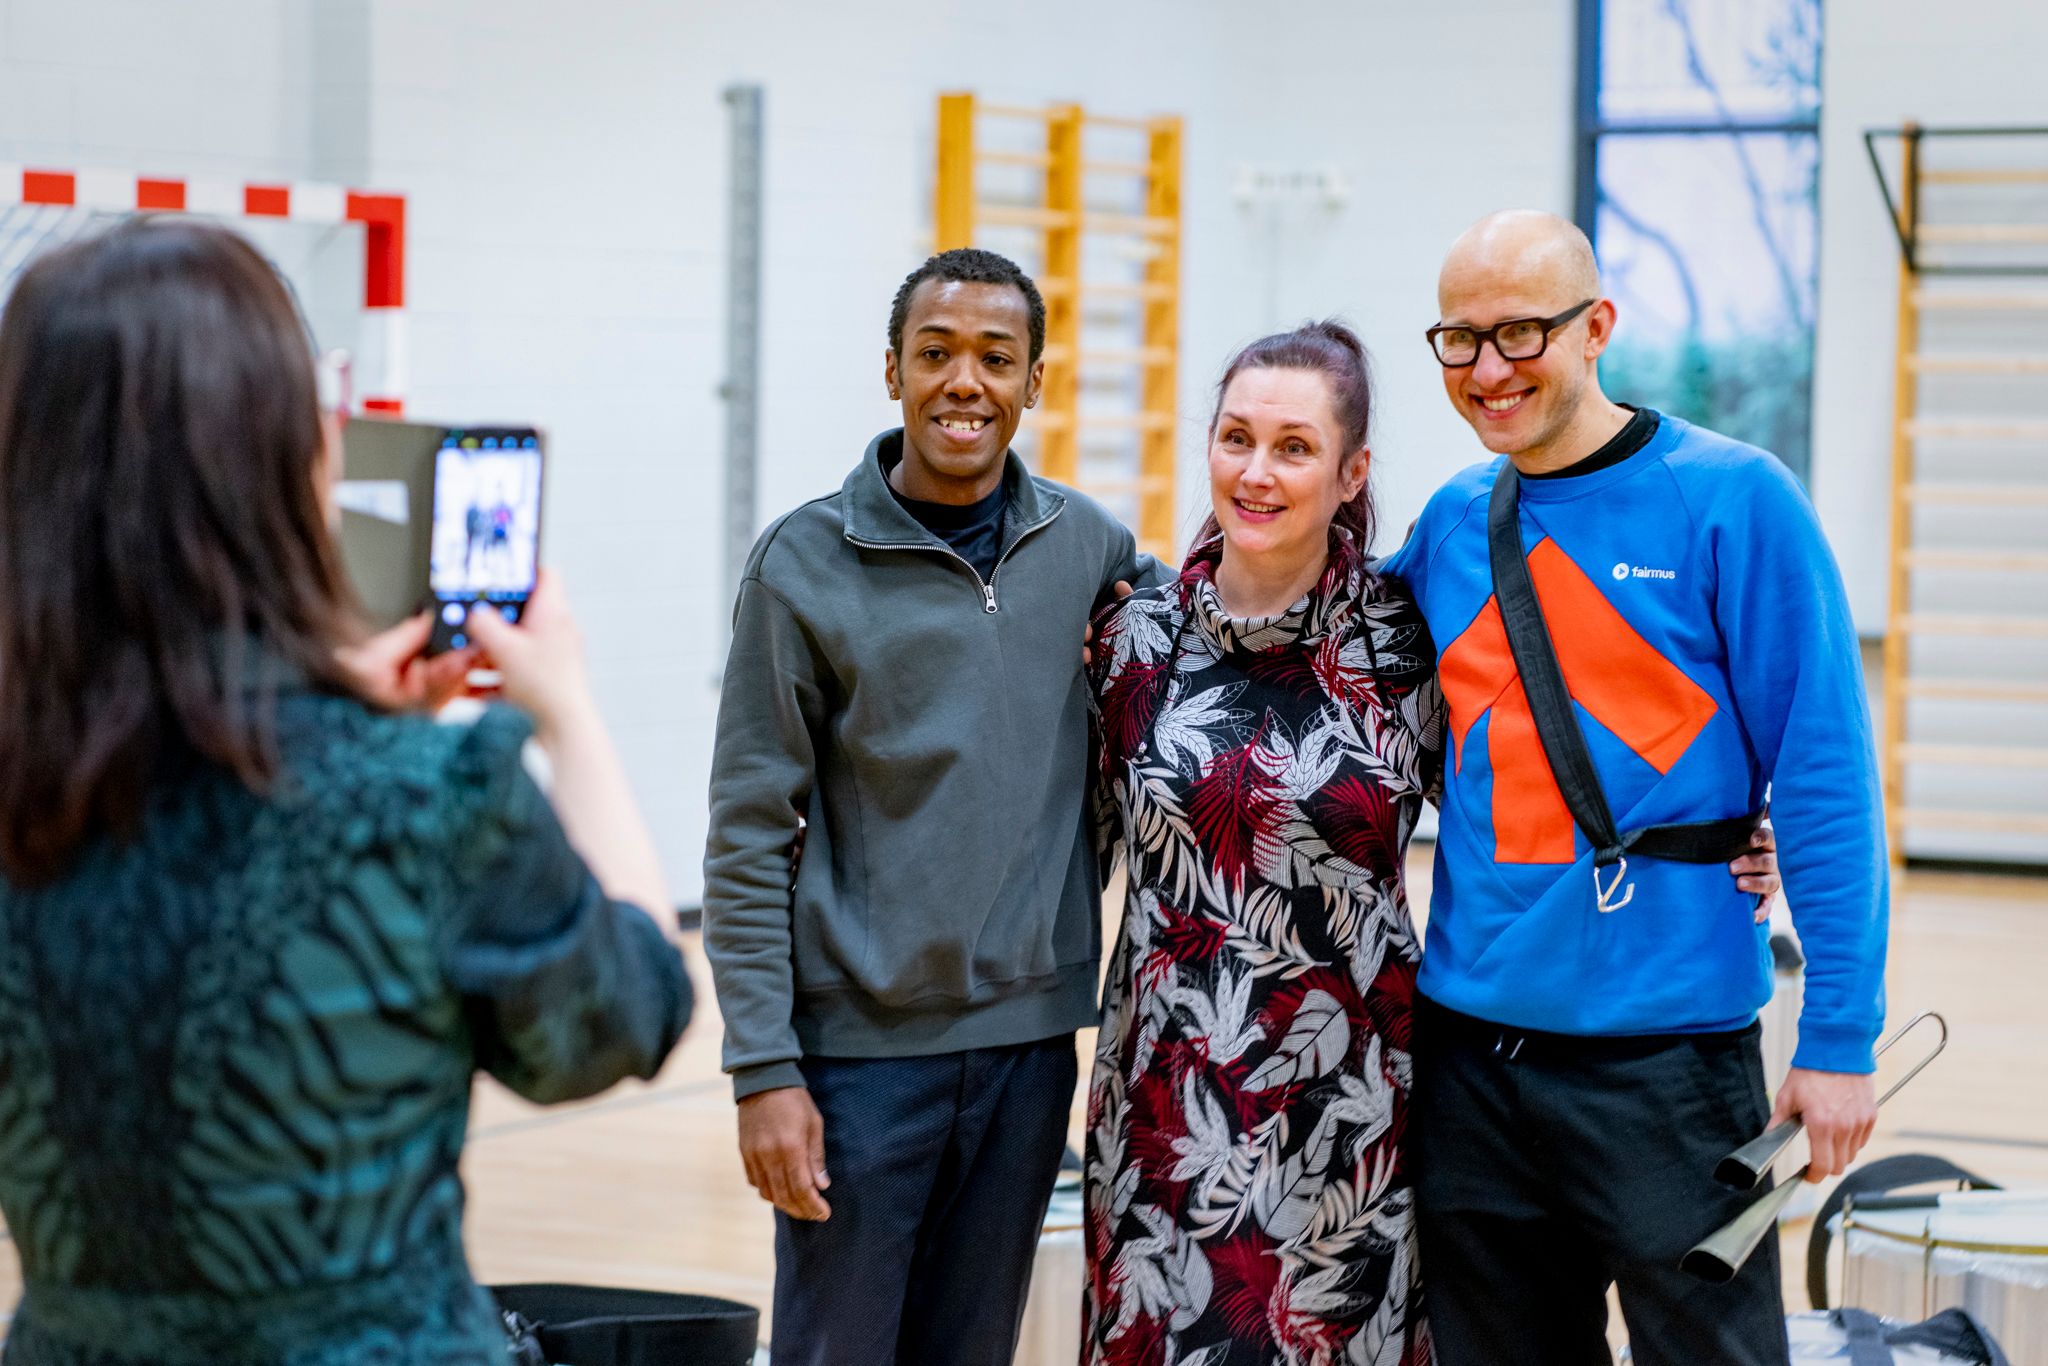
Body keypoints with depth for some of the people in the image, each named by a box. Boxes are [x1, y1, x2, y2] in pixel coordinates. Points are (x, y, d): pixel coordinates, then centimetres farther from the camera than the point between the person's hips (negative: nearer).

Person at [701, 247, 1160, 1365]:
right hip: (862, 1047, -3)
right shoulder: (807, 562, -5)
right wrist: (764, 1070, -11)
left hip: (1029, 1040, 3)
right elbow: (748, 836, -6)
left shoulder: (1088, 546, 5)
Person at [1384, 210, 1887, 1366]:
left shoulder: (1733, 500, -8)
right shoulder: (1449, 525, 7)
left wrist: (1840, 1035, -14)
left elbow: (1824, 778, -10)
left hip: (1669, 1046, -5)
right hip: (1468, 1044, 5)